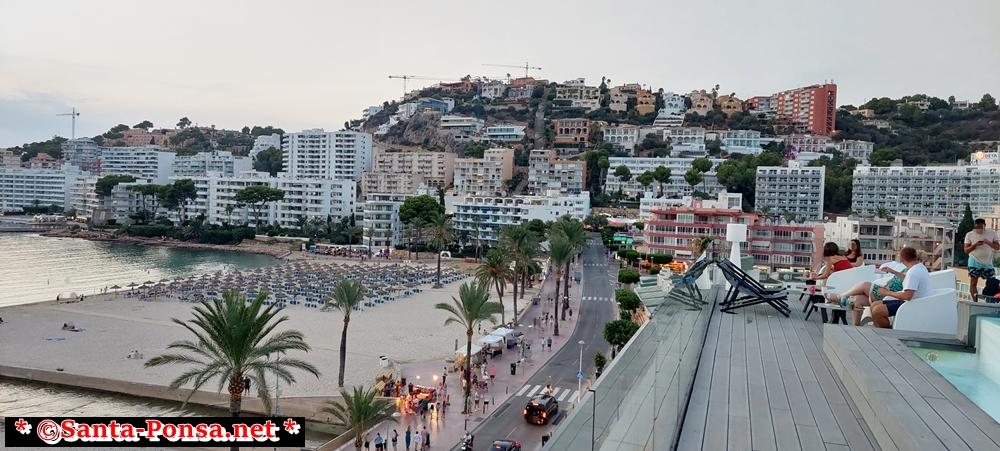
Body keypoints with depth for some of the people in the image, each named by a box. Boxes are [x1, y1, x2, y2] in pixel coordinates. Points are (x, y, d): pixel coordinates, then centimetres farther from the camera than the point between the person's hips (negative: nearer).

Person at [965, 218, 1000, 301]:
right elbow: (966, 250, -2)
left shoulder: (992, 233, 3)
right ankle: (975, 302, 1)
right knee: (973, 283, -4)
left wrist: (988, 242, -18)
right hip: (975, 262, -2)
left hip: (988, 262, 2)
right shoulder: (969, 235, -1)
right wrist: (975, 245, -20)